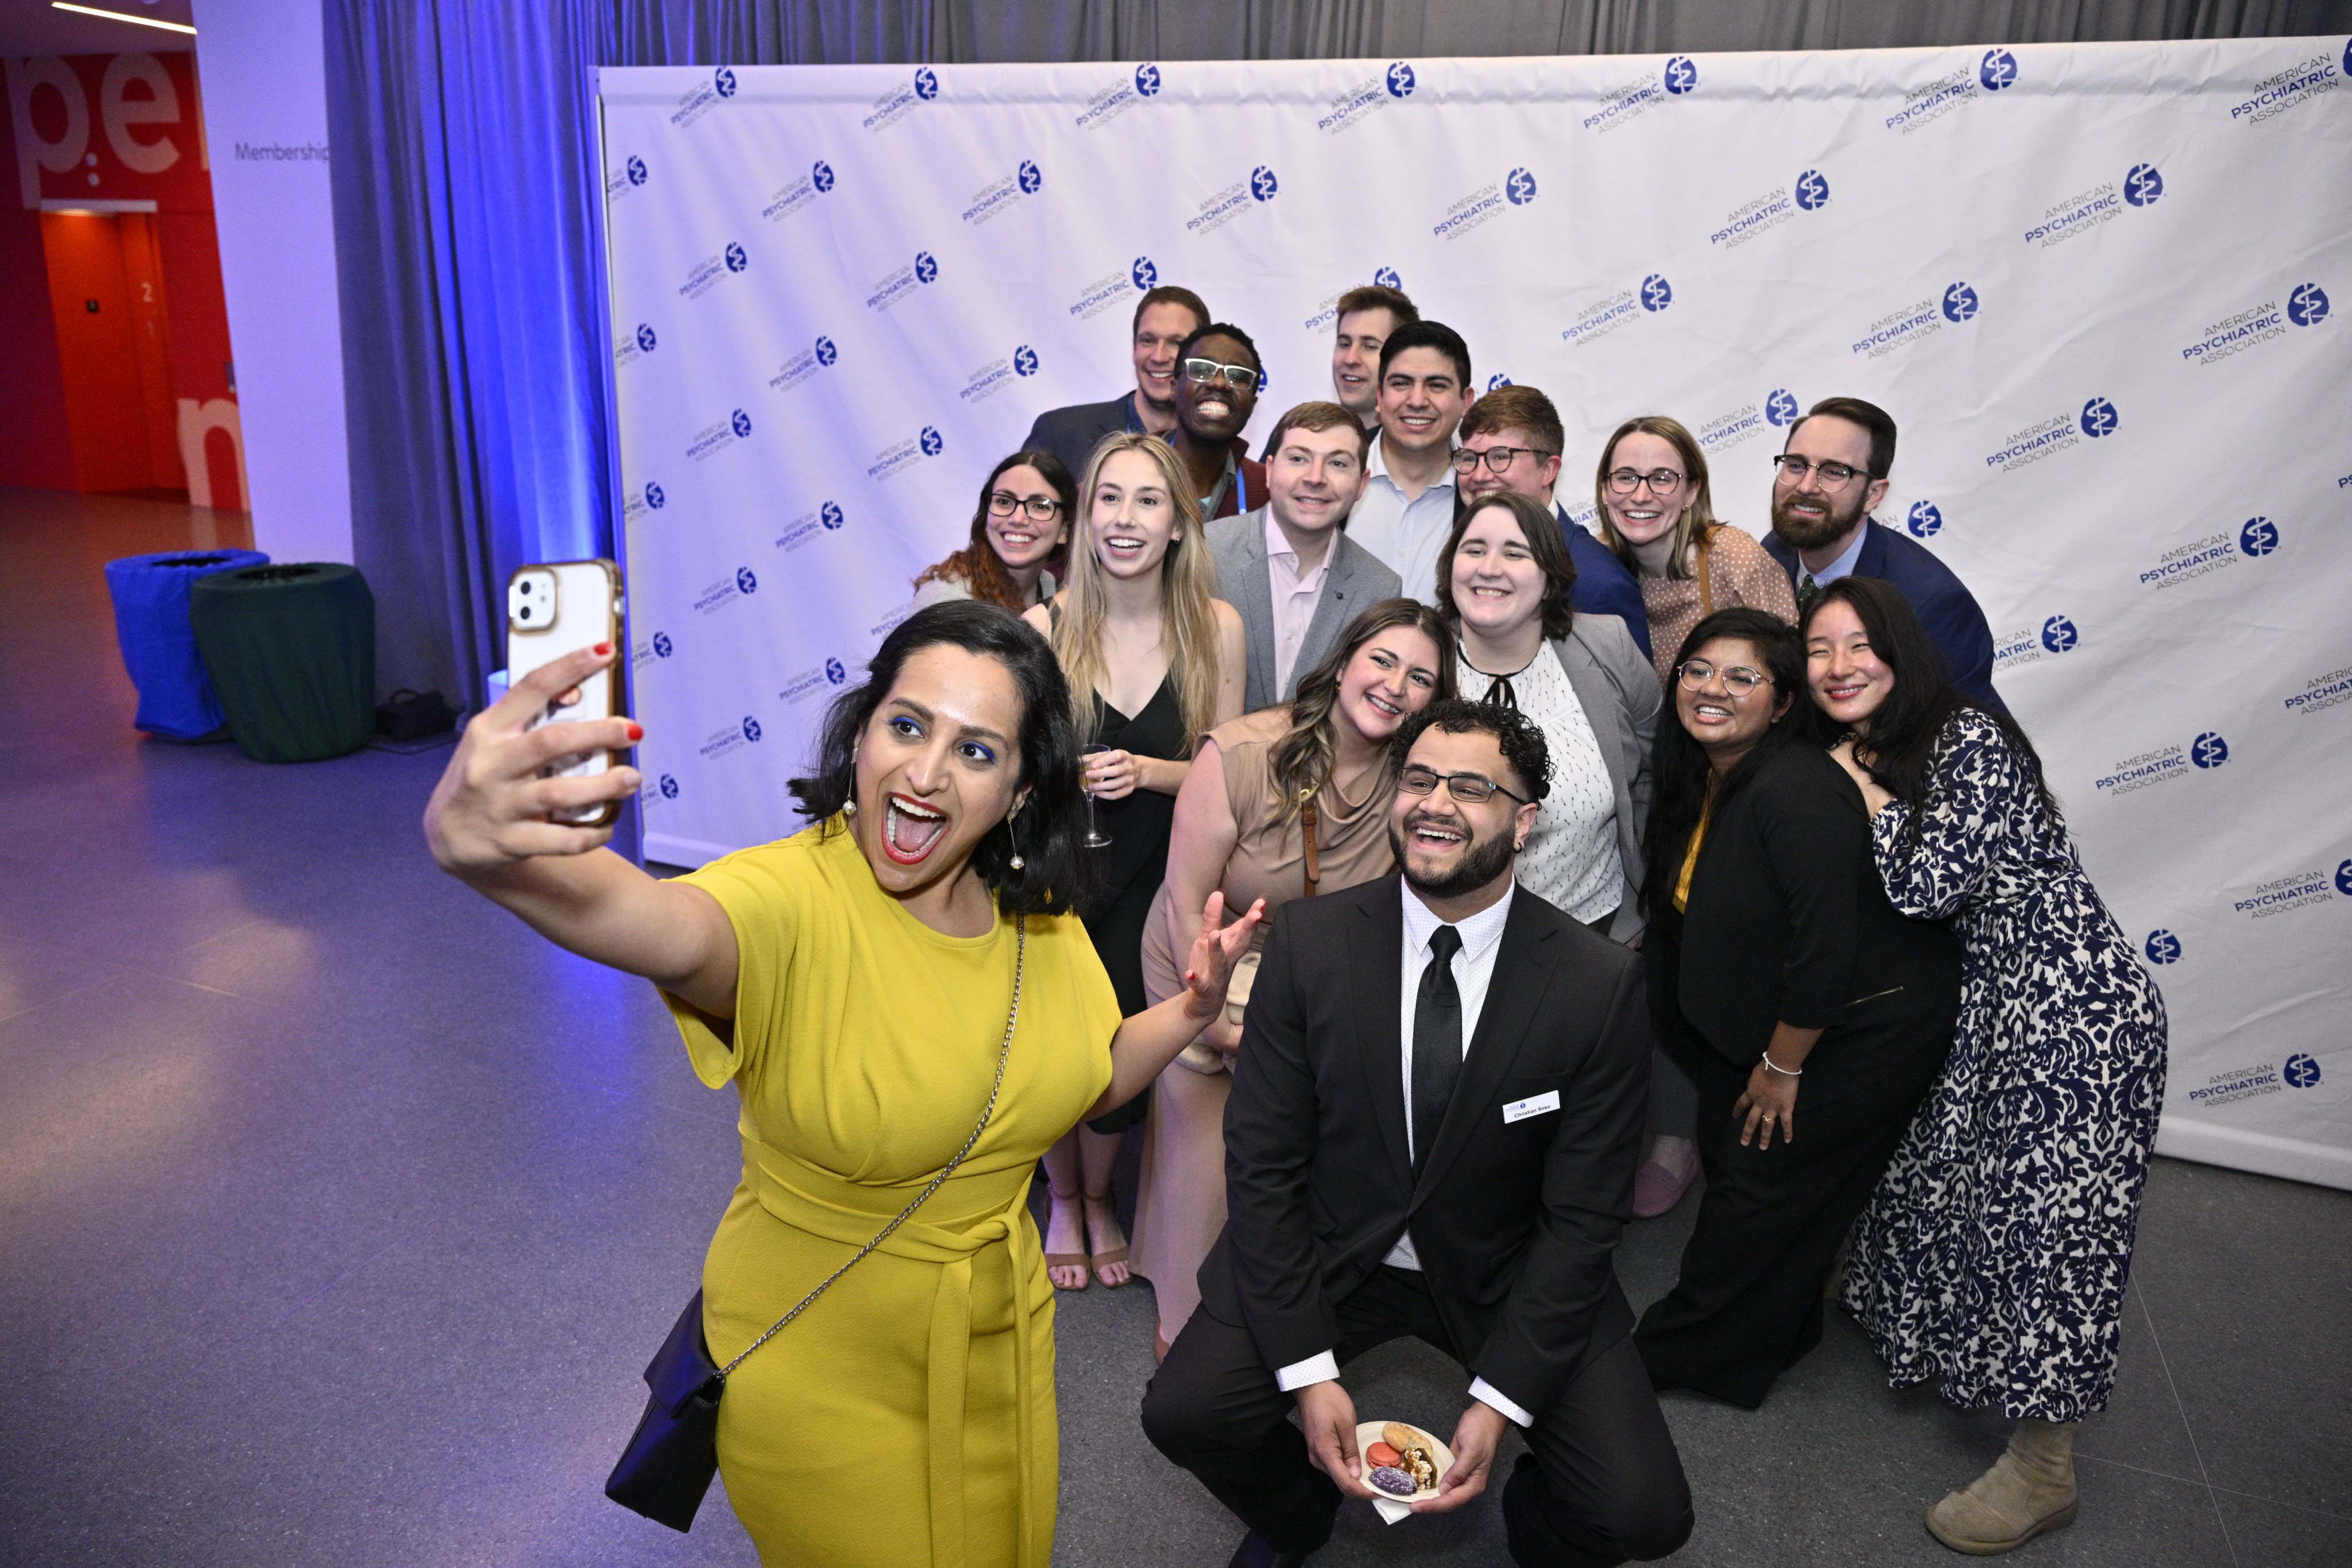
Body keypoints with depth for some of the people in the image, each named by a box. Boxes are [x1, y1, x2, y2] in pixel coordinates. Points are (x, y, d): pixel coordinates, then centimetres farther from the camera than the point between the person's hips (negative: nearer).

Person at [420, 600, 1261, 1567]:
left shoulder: (1033, 911, -9)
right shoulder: (794, 900, -28)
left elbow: (1092, 1080, 6)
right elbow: (660, 927, -51)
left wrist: (1191, 1010, -13)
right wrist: (479, 849, -71)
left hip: (1001, 1341, 5)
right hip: (820, 1375, -5)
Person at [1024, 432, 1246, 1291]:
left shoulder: (1216, 627, -8)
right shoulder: (1045, 625, -10)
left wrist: (1146, 772, -19)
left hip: (1150, 882, 1)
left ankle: (1099, 1196, 38)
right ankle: (1062, 1201, 37)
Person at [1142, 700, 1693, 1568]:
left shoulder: (1601, 985, -15)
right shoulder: (1310, 939, -13)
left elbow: (1580, 1215, -10)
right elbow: (1262, 1161, -10)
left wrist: (1500, 1400, -15)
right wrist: (1309, 1371, -15)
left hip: (1505, 1276, 0)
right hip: (1329, 1252, 1)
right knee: (1184, 1411, -18)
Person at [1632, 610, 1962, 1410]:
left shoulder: (1799, 795, -30)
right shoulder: (1697, 777, -1)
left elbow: (1827, 950, -29)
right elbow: (1691, 909, 13)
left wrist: (1781, 1067, -17)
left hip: (1869, 1027, -9)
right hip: (1768, 1015, 9)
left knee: (1760, 1182, 1)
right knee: (1725, 1145, 14)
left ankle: (1686, 1352, 21)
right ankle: (1776, 1328, 38)